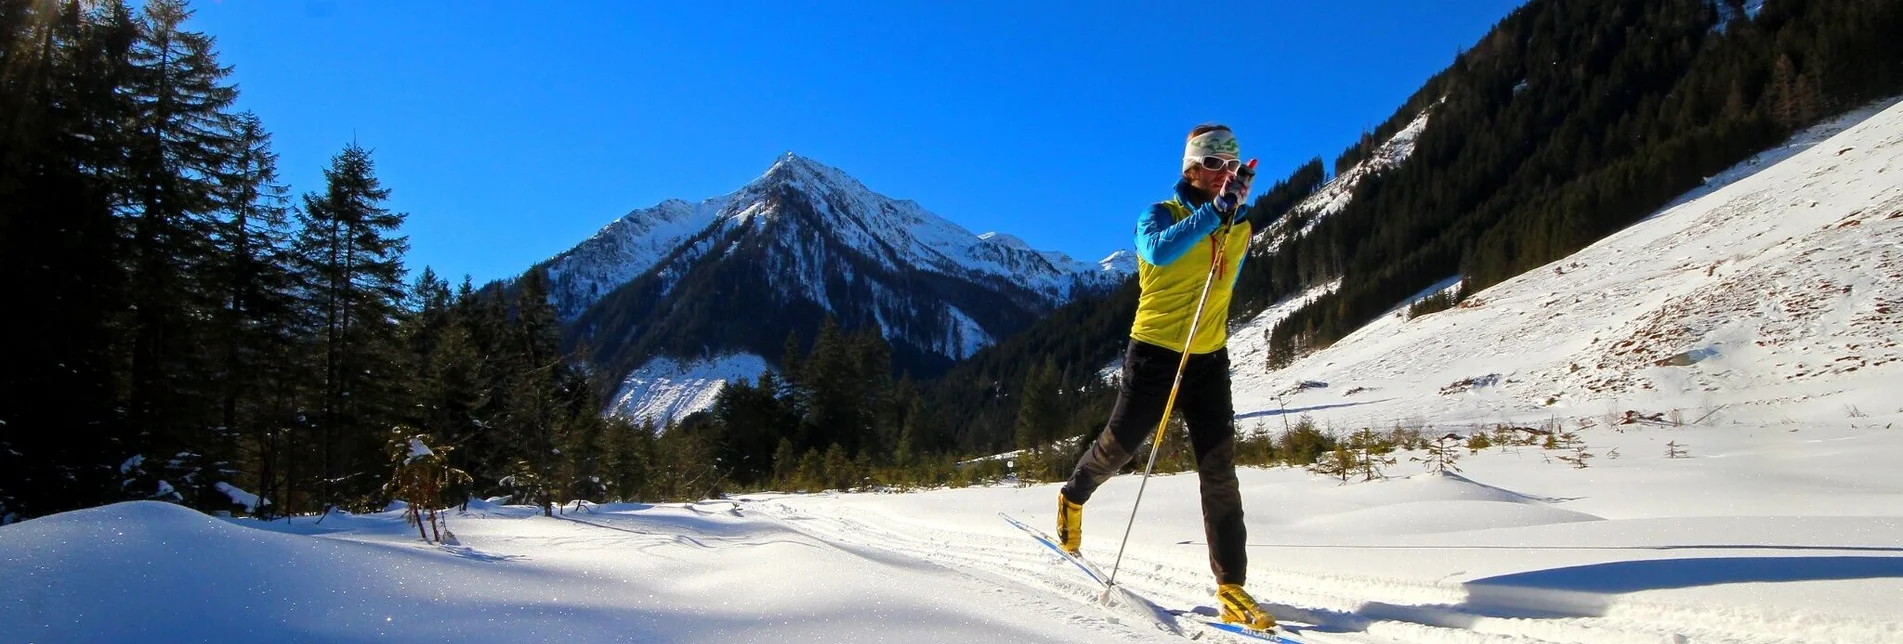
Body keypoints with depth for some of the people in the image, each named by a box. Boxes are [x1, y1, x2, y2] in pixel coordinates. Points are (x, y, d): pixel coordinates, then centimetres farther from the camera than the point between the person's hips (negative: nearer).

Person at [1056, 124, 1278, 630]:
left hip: (1209, 360, 4)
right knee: (1119, 444, 6)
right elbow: (1158, 251, -31)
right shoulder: (1161, 215, -6)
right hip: (1153, 353, -3)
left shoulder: (1241, 228, 8)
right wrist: (1215, 211, -32)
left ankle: (1232, 587, 0)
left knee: (1220, 472, -3)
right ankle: (1073, 499, 39)